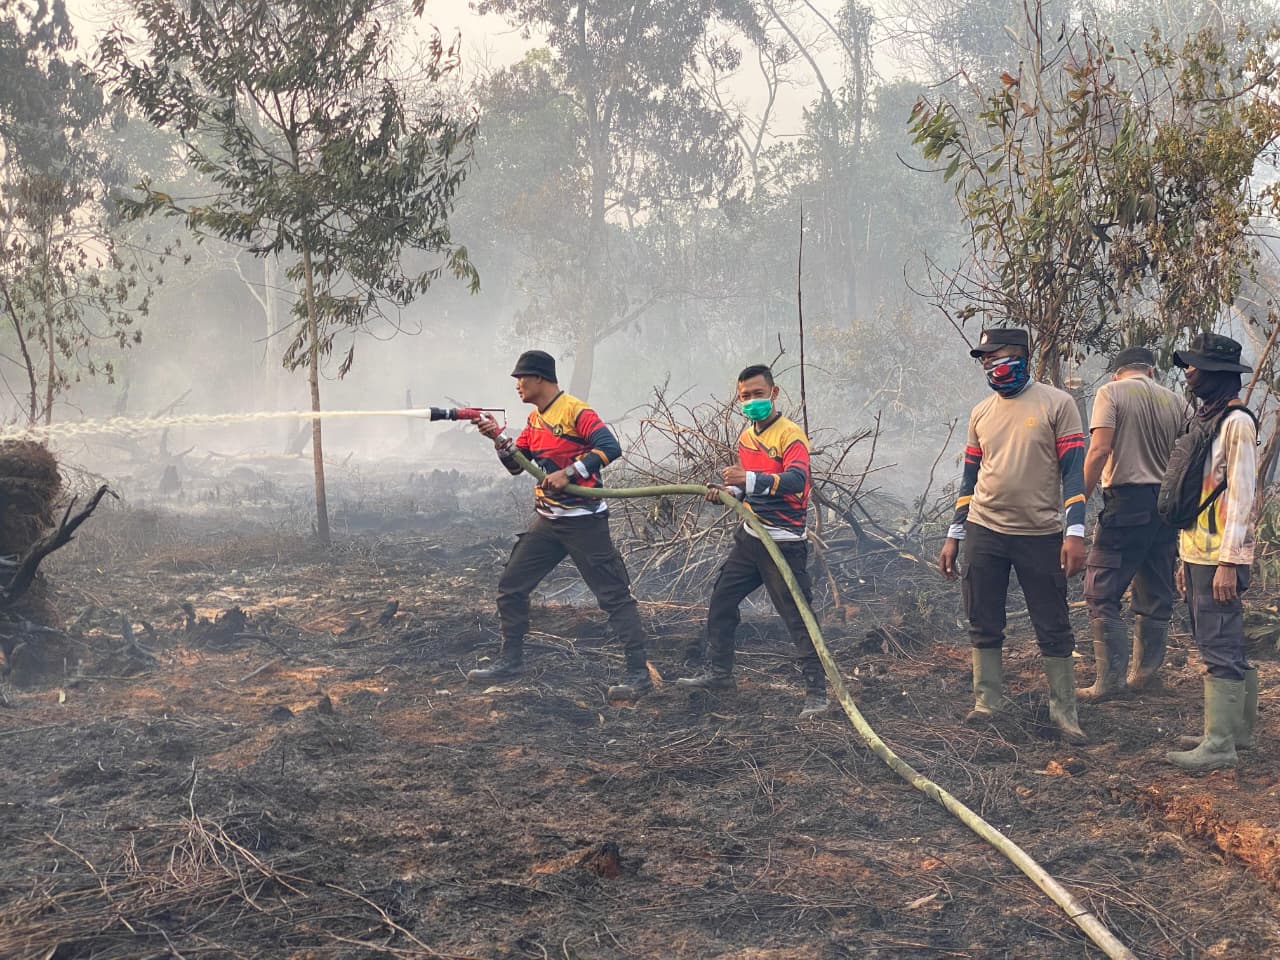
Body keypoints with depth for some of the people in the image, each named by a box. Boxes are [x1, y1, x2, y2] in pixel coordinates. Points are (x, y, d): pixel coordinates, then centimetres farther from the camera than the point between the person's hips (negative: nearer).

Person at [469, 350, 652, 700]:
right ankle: (510, 658, 22)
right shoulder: (534, 420, 12)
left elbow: (610, 447, -24)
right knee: (511, 585, 10)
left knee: (614, 595, -6)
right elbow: (516, 464, 13)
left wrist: (568, 474, -26)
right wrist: (498, 437, -4)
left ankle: (639, 673, -5)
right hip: (547, 521, 9)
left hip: (583, 521, -9)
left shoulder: (575, 411, -14)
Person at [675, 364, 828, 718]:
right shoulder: (746, 436, 11)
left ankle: (816, 692, -2)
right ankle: (719, 672, 30)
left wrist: (749, 479, -44)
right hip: (750, 536, 9)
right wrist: (728, 491, 3)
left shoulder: (790, 435, -16)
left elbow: (796, 480, -32)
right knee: (721, 599, 16)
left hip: (784, 542, -9)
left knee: (798, 616, -7)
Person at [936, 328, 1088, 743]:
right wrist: (953, 536, 12)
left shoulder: (1057, 404, -5)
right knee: (983, 626, 8)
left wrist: (1075, 532, -15)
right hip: (984, 532, 4)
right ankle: (989, 701, 20)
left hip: (1041, 535, -4)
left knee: (1053, 629, 2)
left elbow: (1073, 470, -8)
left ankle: (1064, 711, 11)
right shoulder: (981, 413, 9)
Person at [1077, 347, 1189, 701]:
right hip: (1169, 505, 6)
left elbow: (1099, 450, -13)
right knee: (1156, 598, 13)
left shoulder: (1110, 393, -2)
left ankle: (1110, 679, -8)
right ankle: (1143, 675, 19)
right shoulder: (1177, 402, 11)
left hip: (1127, 501, -6)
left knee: (1102, 594, -3)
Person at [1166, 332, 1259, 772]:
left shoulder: (1237, 422, -10)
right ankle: (1238, 728, 20)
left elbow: (1240, 497, -15)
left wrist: (1228, 562, -19)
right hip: (1196, 552, 9)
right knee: (1225, 645, 13)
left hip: (1220, 556, -9)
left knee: (1219, 648, -8)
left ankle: (1219, 744, -7)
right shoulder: (1205, 418, 17)